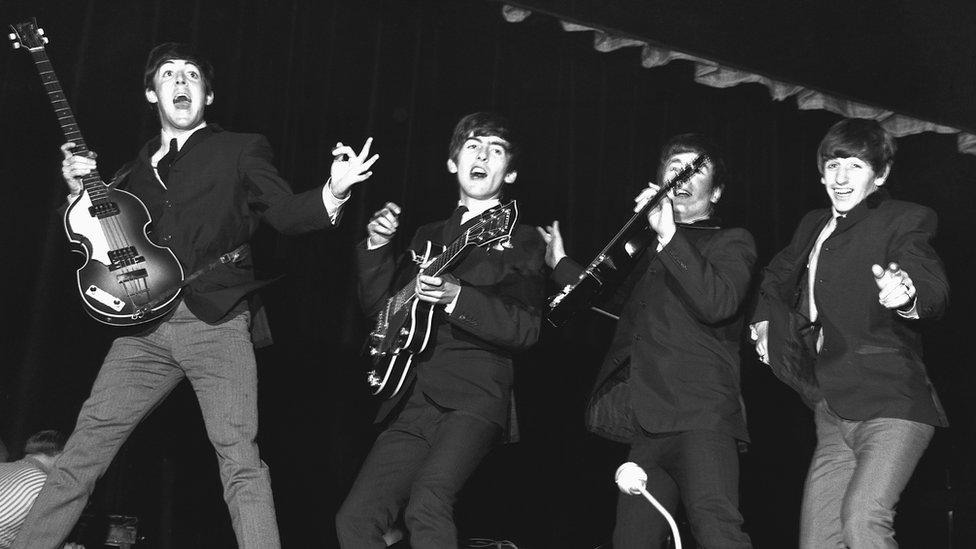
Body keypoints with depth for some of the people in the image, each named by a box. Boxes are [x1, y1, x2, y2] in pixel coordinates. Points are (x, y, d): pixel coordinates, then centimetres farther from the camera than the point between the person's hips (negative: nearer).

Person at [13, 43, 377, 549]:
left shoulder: (243, 151, 10)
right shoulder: (136, 168, 21)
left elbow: (284, 212, -2)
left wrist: (332, 193, -22)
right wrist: (82, 192, 7)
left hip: (216, 323, -4)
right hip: (143, 325, 4)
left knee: (239, 455, -13)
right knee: (85, 445, 1)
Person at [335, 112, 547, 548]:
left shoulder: (521, 241, 6)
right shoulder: (428, 237, 22)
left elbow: (525, 330, -7)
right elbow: (378, 305, 18)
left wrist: (456, 297, -20)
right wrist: (377, 246, 3)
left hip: (473, 398, -5)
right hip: (412, 401, 5)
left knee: (427, 504, -29)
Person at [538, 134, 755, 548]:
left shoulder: (731, 242, 11)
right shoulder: (646, 248, 28)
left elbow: (718, 304, -10)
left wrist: (668, 236, -11)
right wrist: (561, 264, 40)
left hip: (699, 416, -6)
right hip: (645, 423, 6)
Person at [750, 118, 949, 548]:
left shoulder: (904, 221, -3)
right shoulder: (814, 226, 16)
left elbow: (933, 287, -21)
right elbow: (778, 277, 37)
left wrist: (908, 296, -43)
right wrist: (764, 319, 20)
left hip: (891, 405, -7)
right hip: (833, 416, 7)